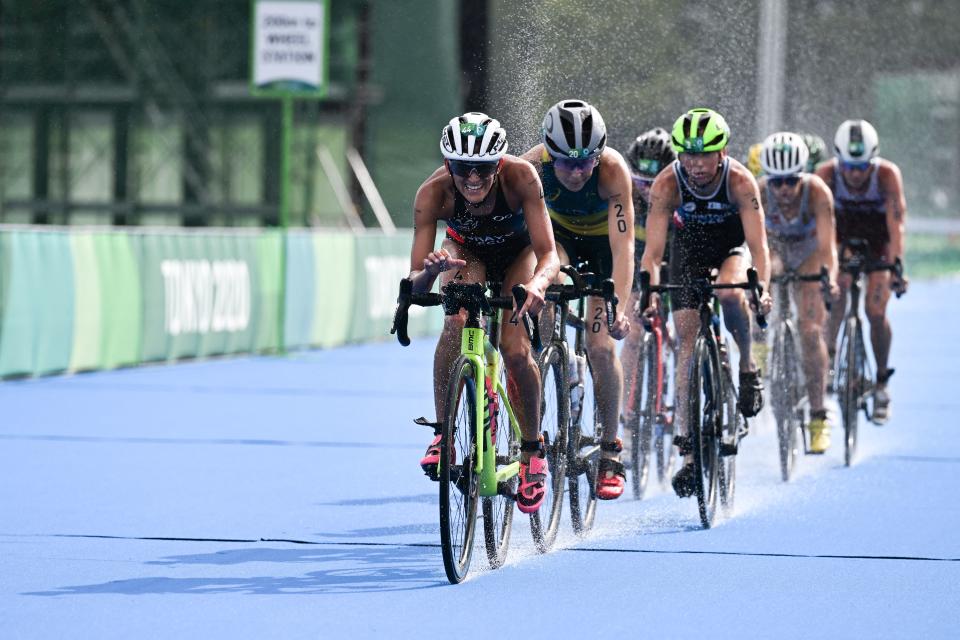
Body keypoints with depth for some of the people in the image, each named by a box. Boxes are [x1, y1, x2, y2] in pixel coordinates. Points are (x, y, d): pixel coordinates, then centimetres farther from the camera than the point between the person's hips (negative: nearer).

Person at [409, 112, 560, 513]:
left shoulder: (520, 176, -36)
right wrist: (430, 271, -57)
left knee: (515, 350, -19)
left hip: (518, 253, -1)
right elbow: (416, 282, -34)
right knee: (457, 322, -31)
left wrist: (538, 282, -60)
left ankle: (533, 452, 3)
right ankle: (442, 434, -20)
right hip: (466, 252, 1)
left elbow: (549, 254, -38)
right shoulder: (433, 193, -34)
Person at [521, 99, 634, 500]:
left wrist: (619, 308, -52)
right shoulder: (532, 166, -33)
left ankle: (610, 452, 0)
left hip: (602, 238, -2)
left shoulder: (613, 170, -37)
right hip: (560, 231, 2)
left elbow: (623, 245, -42)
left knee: (602, 346, -10)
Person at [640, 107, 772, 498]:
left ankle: (748, 367, -6)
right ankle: (689, 454, -10)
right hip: (689, 253, 1)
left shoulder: (740, 182, -30)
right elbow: (653, 251, -30)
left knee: (729, 293, -36)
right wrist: (651, 294, -46)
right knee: (687, 341, -10)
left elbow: (757, 244, -35)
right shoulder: (667, 184, -27)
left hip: (732, 249, -1)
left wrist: (762, 288, -52)